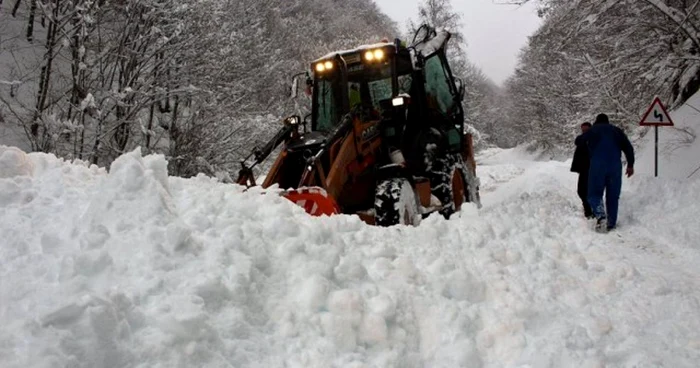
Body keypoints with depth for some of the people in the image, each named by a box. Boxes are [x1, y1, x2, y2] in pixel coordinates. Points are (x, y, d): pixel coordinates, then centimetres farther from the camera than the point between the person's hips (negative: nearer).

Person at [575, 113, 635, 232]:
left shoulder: (592, 130, 10)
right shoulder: (617, 131, 18)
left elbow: (578, 141, 11)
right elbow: (628, 147, 11)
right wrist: (630, 165, 15)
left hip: (597, 165, -3)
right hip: (615, 166, 3)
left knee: (594, 194, 0)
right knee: (613, 196, 9)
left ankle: (601, 216, -25)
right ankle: (611, 223, 9)